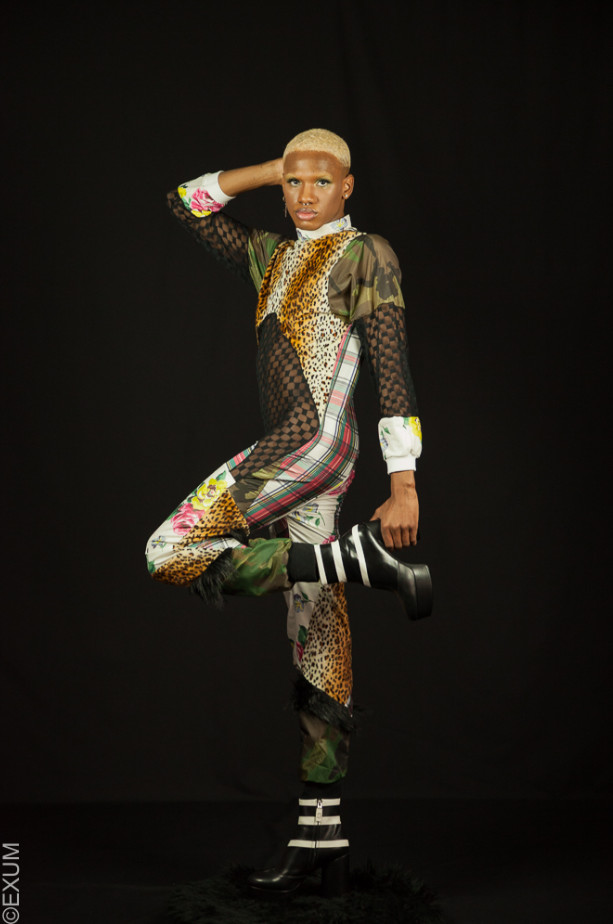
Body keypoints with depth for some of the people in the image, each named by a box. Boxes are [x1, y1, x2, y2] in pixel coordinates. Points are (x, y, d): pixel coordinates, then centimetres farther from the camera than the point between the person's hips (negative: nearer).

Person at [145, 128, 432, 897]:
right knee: (317, 641, 4)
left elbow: (393, 374, -8)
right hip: (292, 451, 8)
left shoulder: (367, 256, -1)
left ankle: (360, 558, -14)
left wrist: (404, 486, -14)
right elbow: (187, 204, 26)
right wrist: (275, 167, 21)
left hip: (315, 439, -8)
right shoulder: (274, 258, 21)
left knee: (171, 557, -17)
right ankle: (321, 840, 5)